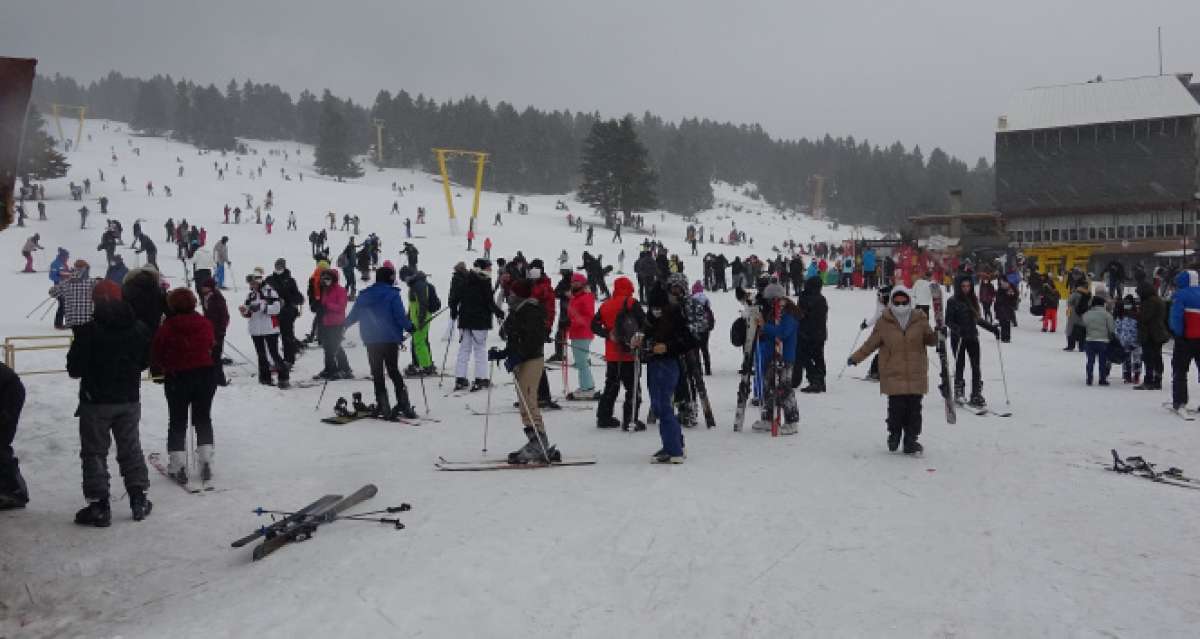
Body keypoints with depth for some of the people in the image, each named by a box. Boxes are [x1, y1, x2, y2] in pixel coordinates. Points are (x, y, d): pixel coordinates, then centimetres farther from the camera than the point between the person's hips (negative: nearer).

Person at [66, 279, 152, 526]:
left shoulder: (88, 331, -16)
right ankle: (138, 499, 19)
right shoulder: (138, 329, -1)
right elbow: (145, 361, 9)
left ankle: (99, 506, 6)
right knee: (131, 448, 16)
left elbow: (74, 369, -12)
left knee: (94, 452, 6)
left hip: (96, 400, -4)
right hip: (129, 399, 4)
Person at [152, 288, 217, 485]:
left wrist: (165, 367, 13)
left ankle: (178, 466, 6)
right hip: (205, 375, 3)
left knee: (177, 421, 9)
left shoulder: (167, 327, -12)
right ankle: (206, 461, 10)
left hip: (176, 378, -2)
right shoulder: (205, 324, -4)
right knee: (203, 418, 15)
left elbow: (155, 354, -4)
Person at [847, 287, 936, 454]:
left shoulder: (919, 320, 5)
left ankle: (911, 440, 15)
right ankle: (894, 435, 22)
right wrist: (855, 358, 6)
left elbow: (929, 340, 14)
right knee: (896, 408, -3)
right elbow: (870, 343, 8)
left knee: (914, 409, 3)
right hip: (893, 375, -2)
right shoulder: (884, 322, 1)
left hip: (916, 374, 2)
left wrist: (937, 335, -7)